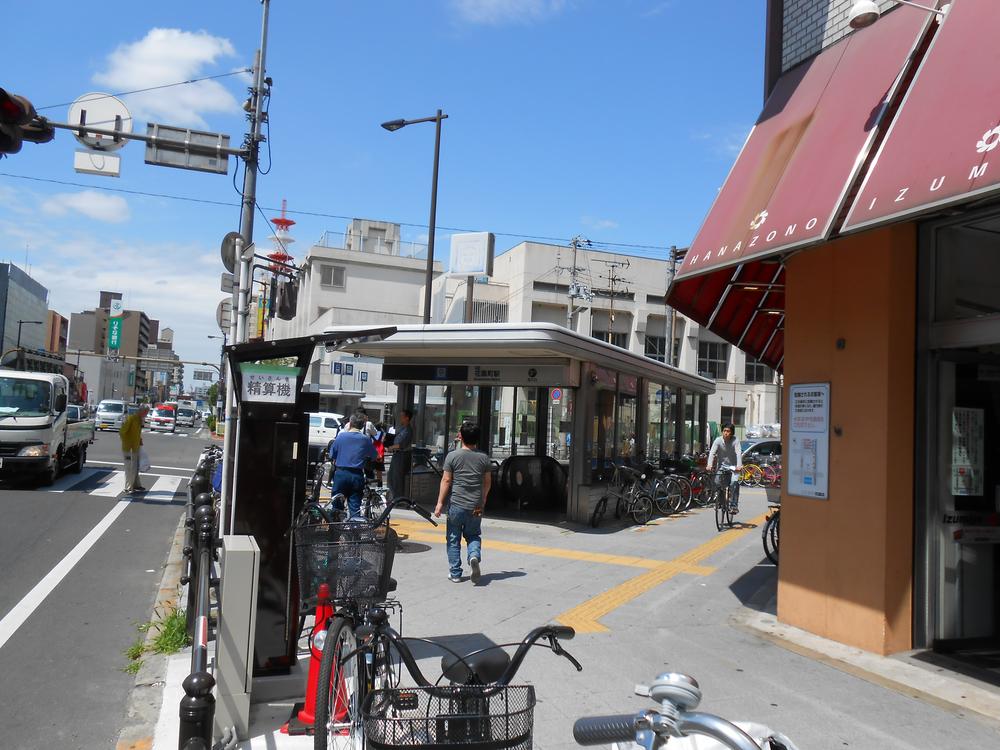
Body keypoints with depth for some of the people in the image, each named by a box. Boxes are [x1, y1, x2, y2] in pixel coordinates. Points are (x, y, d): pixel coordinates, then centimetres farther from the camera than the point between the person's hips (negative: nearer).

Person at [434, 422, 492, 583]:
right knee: (473, 535, 17)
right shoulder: (484, 458, 2)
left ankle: (455, 573, 13)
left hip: (456, 505, -2)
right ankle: (474, 555, -11)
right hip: (476, 506, 2)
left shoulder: (452, 456, -6)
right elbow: (487, 482, 9)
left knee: (454, 539, 10)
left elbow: (446, 480, -7)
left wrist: (440, 503, -3)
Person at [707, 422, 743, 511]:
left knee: (734, 482, -22)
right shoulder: (718, 440, -12)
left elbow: (738, 453, -26)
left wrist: (739, 466, -42)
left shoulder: (735, 441, -14)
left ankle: (734, 505, -11)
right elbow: (712, 452, -21)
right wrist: (709, 464, -36)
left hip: (733, 466, -1)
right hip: (721, 465, 1)